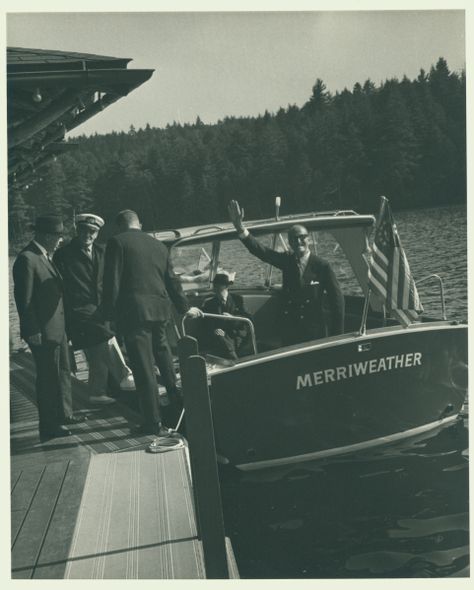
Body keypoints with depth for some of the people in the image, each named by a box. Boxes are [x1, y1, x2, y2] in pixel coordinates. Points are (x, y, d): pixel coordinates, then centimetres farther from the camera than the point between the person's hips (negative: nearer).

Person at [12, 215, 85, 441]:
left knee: (62, 372, 20)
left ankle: (64, 414, 35)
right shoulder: (26, 259, -17)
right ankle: (48, 427, 11)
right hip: (43, 331, -10)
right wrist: (34, 332, -21)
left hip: (57, 327, 10)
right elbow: (24, 300, -20)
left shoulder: (45, 257, 12)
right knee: (48, 377, 0)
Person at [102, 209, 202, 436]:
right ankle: (176, 398, 33)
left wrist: (110, 313, -3)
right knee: (163, 355, 25)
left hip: (133, 311, -5)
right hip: (160, 310, 6)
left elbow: (112, 281, -8)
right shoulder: (159, 245, 16)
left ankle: (154, 422, 3)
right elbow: (172, 280, 23)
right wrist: (185, 307, 35)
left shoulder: (117, 242, -1)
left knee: (143, 367, -2)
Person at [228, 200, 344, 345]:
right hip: (289, 332, 3)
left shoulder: (322, 266, -8)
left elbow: (337, 299, -8)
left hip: (315, 333, -3)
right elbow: (260, 250, -12)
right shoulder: (287, 261, 1)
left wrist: (337, 336, -10)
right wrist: (239, 227, -28)